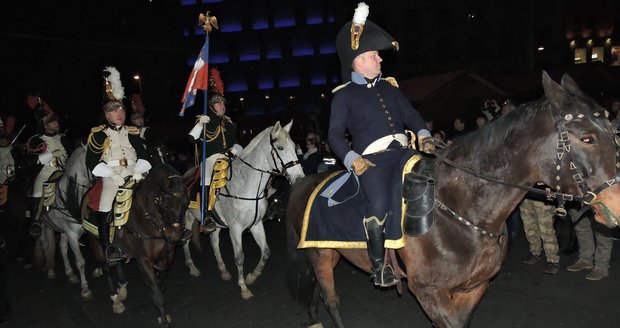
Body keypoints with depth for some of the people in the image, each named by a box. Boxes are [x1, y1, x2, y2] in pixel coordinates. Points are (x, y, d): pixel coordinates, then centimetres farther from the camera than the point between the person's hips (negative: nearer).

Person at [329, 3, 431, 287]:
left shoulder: (389, 87, 22)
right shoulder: (344, 95, 5)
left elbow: (411, 115, 20)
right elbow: (335, 133, 1)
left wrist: (423, 135, 0)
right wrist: (352, 159, -15)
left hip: (403, 152, 6)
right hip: (371, 159, -6)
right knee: (379, 205, -27)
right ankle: (379, 266, -7)